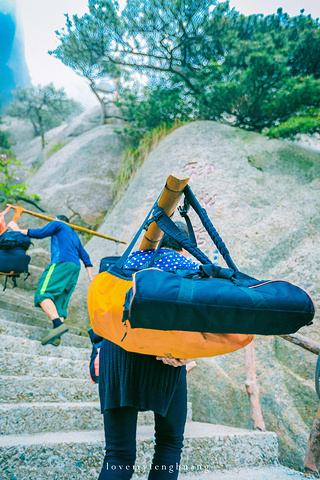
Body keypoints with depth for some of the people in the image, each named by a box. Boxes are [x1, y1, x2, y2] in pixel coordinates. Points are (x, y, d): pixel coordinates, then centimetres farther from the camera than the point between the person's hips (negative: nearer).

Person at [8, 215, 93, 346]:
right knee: (60, 302, 1)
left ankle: (58, 324, -39)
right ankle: (56, 336, -15)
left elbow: (40, 233, 5)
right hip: (75, 268, 8)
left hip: (61, 262, -8)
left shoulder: (58, 224, 18)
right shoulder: (75, 236, 36)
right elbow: (85, 257, 30)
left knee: (42, 294, -18)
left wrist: (18, 230, 16)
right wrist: (91, 278, 29)